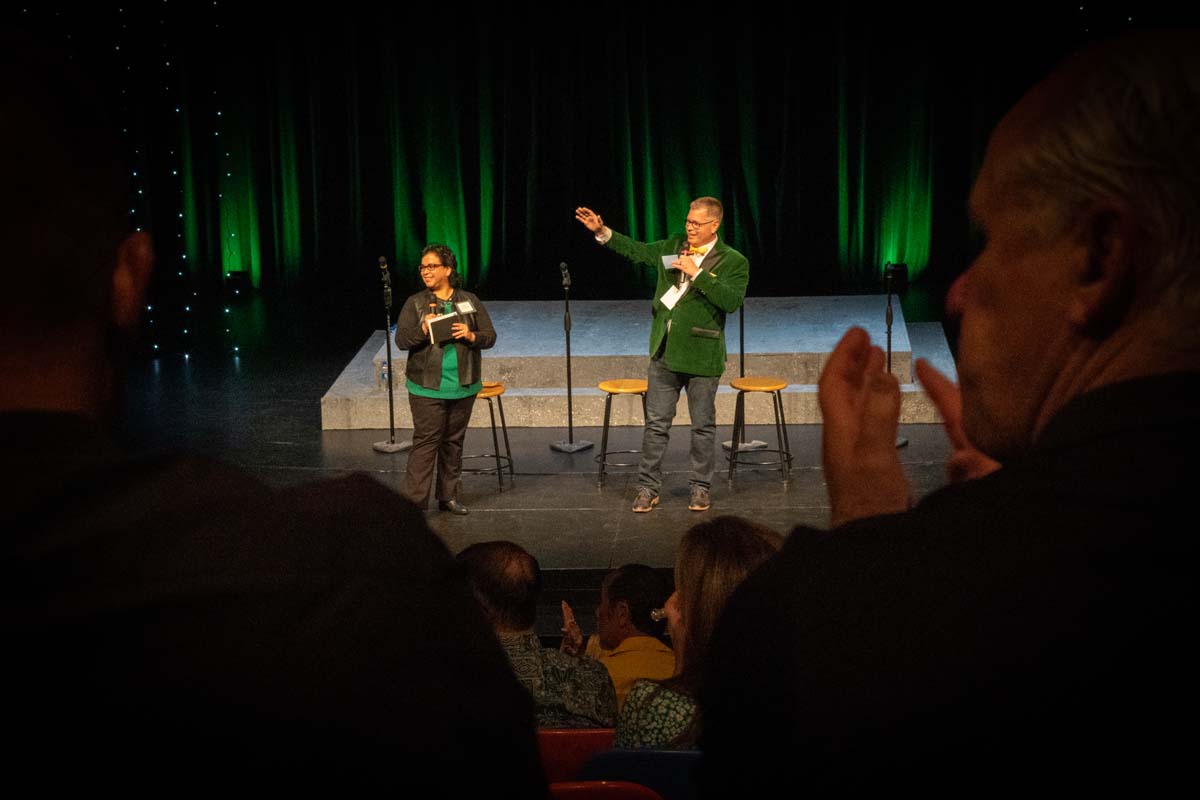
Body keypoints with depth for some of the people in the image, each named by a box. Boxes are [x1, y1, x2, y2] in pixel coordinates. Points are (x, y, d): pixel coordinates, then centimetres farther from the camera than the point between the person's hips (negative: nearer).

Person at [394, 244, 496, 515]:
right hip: (427, 388, -3)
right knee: (425, 442, -7)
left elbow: (490, 337, 5)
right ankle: (414, 501, -5)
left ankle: (448, 496, 23)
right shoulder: (414, 303, 2)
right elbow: (401, 340, -5)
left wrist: (471, 336, -15)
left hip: (464, 387, 3)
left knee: (454, 442, 12)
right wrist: (423, 329, -23)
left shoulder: (470, 301, 7)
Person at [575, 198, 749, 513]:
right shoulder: (673, 246, 8)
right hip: (665, 353, 4)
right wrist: (602, 232, 12)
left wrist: (697, 273, -22)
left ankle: (700, 488, 19)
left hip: (701, 356, -4)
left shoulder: (733, 262, -7)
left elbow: (732, 300, -21)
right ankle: (648, 488, 14)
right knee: (656, 424, 7)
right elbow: (637, 251, 20)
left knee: (703, 426, 7)